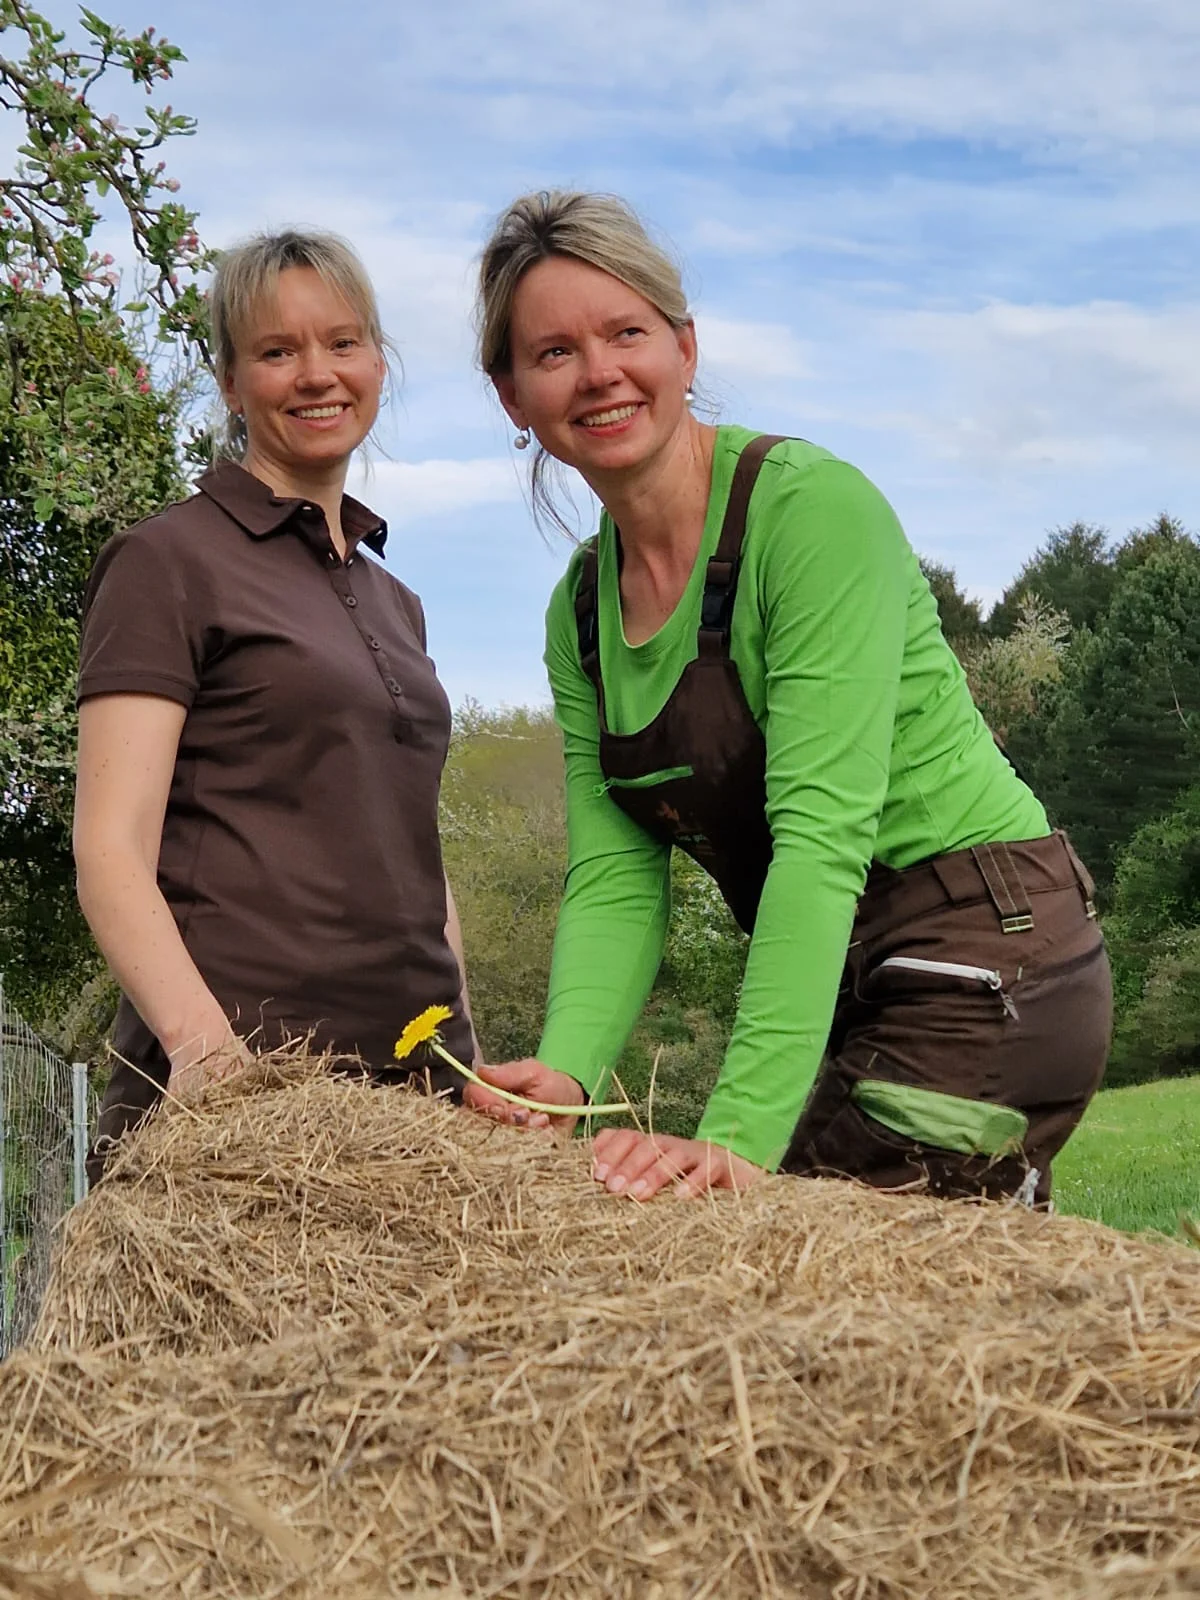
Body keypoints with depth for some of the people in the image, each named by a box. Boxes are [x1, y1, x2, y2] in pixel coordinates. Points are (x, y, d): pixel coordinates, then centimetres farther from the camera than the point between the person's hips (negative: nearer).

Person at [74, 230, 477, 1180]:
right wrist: (202, 1040, -26)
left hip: (415, 1077, 6)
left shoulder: (395, 602, 19)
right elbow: (112, 852, -11)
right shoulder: (170, 562, -1)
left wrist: (472, 1061, 13)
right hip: (236, 1087, -6)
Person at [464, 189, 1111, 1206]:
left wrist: (741, 1131, -34)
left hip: (983, 957, -7)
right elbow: (615, 876, -2)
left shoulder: (813, 506, -17)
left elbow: (821, 827, -26)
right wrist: (567, 1067, -22)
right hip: (851, 988, 7)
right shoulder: (581, 609, 6)